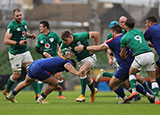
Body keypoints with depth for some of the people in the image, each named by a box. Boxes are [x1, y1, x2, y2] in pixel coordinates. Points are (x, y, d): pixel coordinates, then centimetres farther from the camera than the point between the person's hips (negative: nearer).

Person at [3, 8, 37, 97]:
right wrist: (18, 43, -28)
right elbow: (6, 41, -19)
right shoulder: (11, 26, -15)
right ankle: (6, 91, 24)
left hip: (25, 51, 7)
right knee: (17, 75, 0)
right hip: (15, 53, -7)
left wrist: (30, 35, 7)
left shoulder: (24, 23, 9)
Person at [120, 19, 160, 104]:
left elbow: (122, 54, 18)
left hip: (140, 56, -4)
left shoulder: (124, 38, 9)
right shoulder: (139, 31, 22)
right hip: (150, 54, 4)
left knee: (131, 73, 22)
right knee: (153, 79, 10)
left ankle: (134, 91, 2)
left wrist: (125, 59, 38)